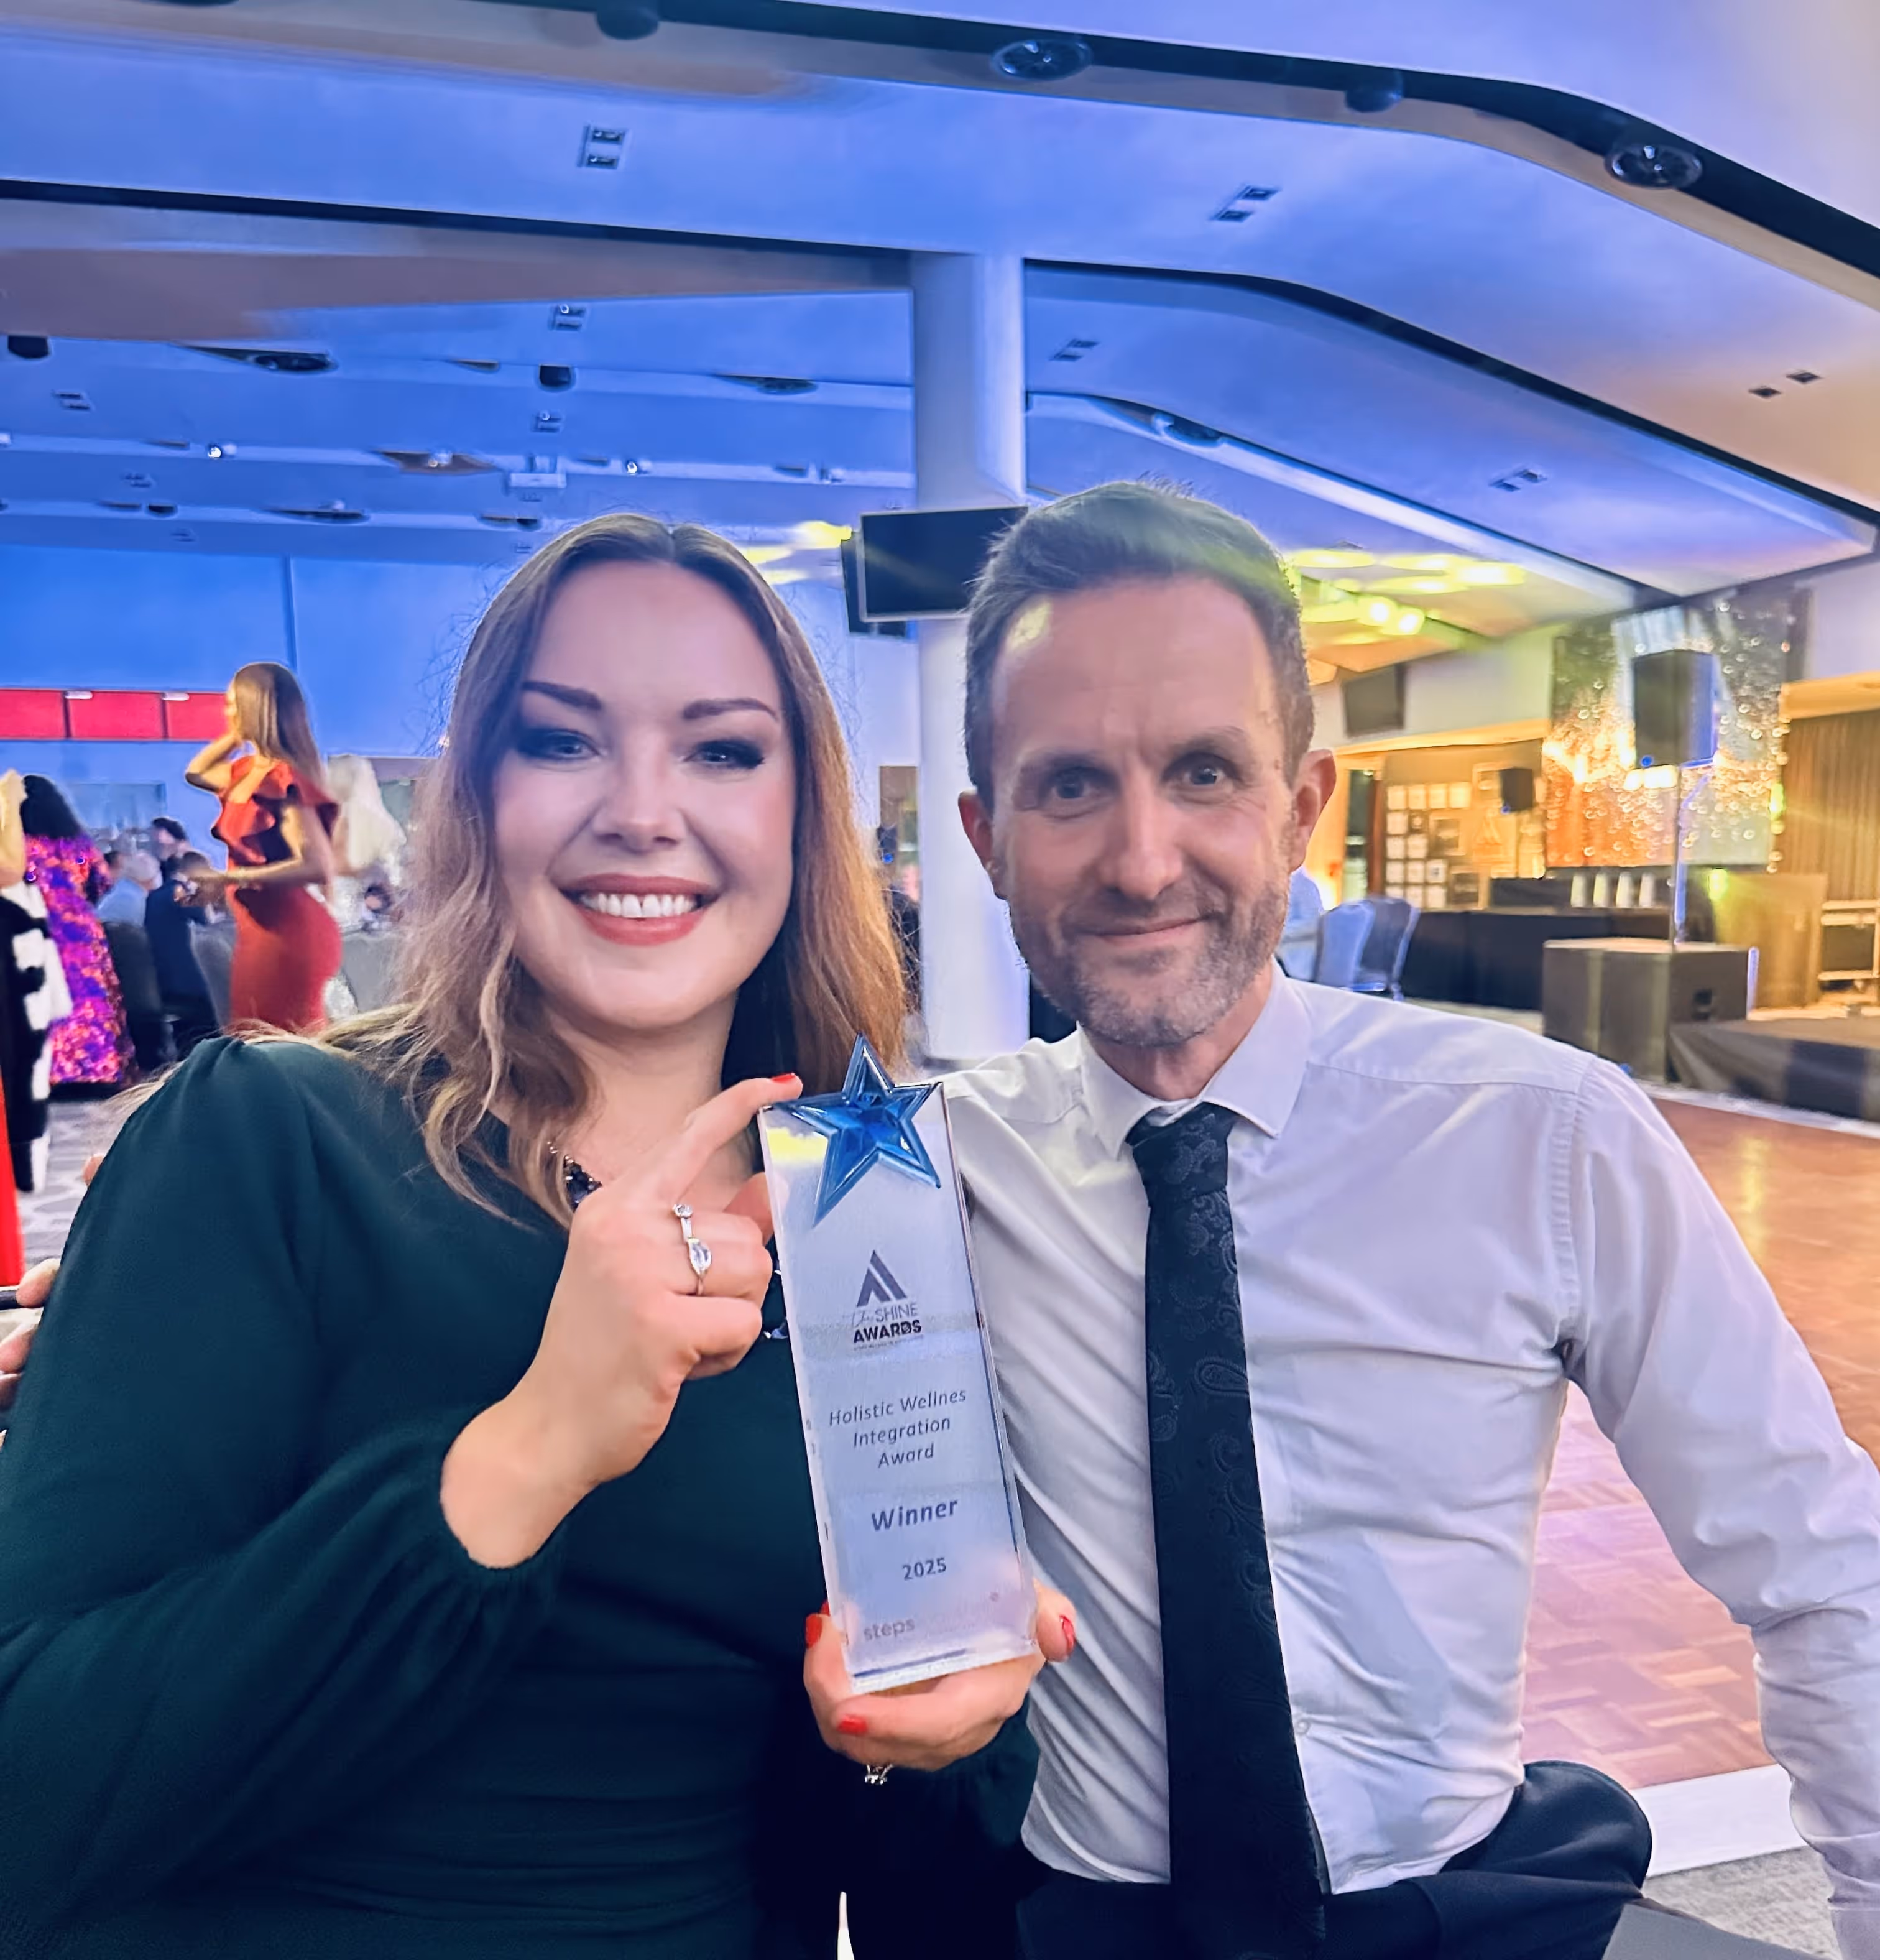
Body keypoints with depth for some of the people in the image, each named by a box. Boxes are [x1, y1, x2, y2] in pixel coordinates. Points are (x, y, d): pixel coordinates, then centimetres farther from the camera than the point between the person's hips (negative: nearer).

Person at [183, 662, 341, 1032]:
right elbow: (194, 773, 34)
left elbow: (317, 866, -25)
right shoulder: (251, 771, 12)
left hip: (286, 931, -10)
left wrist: (232, 879, -25)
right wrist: (235, 735, 18)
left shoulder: (282, 779, -16)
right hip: (261, 928, 10)